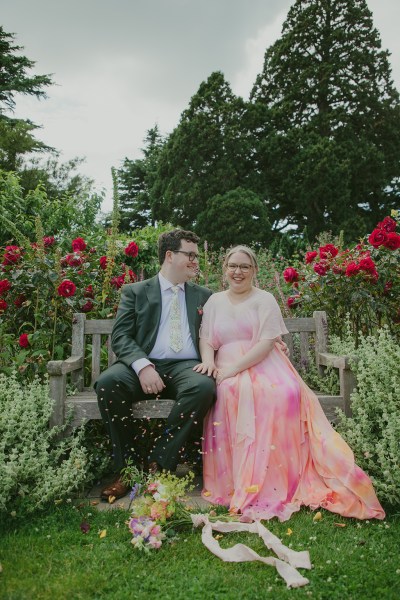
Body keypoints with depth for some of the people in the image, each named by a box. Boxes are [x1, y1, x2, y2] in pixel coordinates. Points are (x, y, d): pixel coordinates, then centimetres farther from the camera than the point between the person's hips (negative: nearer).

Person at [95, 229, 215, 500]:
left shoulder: (204, 295, 21)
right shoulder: (135, 291, 12)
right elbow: (120, 336, 1)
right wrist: (143, 366, -18)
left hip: (187, 367, 1)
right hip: (144, 366, -1)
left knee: (204, 386, -33)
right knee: (108, 382, -31)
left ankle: (159, 465, -20)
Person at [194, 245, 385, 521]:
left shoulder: (265, 300, 6)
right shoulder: (214, 301, 17)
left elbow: (267, 342, -6)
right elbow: (206, 339, 11)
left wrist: (235, 367, -18)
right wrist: (208, 361, -12)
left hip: (263, 365, -1)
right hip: (227, 370, 1)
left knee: (284, 395, -33)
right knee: (232, 394, -34)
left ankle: (278, 480, -25)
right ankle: (242, 480, -26)